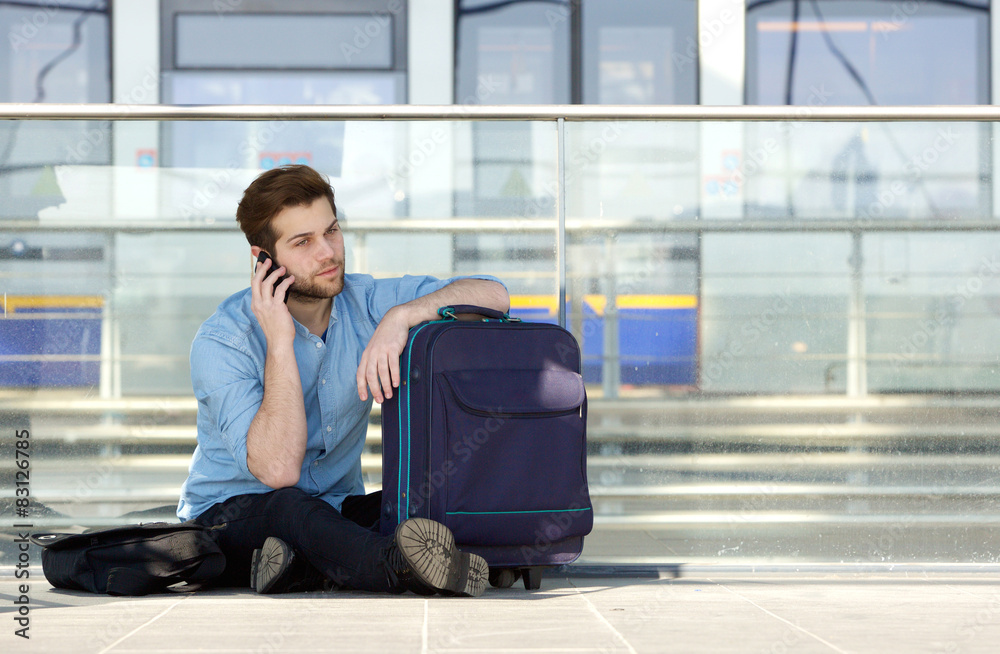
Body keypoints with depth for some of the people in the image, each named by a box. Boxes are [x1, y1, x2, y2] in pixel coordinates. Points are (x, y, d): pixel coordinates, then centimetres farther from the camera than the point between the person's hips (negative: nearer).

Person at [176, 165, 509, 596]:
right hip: (232, 515, -5)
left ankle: (304, 569, -37)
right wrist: (279, 344, -28)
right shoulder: (221, 343, -17)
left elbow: (491, 294, -12)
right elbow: (278, 470, -28)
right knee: (290, 507, -39)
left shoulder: (364, 302, -3)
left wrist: (400, 316, -27)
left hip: (334, 511, 5)